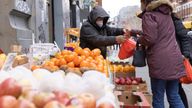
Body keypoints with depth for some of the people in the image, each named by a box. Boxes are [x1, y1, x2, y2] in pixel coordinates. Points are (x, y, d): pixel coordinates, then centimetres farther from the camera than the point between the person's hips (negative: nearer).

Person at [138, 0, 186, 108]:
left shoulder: (149, 15, -5)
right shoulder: (167, 14, 19)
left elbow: (149, 39, -15)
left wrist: (139, 39, 7)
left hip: (160, 61, -7)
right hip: (174, 58, 7)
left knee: (158, 97, 4)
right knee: (174, 96, 12)